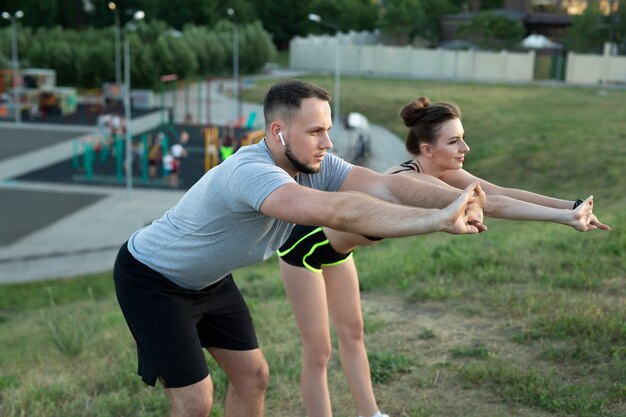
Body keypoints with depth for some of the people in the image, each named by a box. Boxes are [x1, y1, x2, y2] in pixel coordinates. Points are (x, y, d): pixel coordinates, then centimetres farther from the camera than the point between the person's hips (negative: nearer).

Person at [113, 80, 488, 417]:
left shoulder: (314, 165, -15)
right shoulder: (250, 172, -40)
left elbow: (386, 187, -28)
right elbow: (338, 211, -53)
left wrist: (458, 199, -43)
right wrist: (438, 220, -55)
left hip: (209, 279, 8)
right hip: (151, 280, -8)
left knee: (253, 376, 11)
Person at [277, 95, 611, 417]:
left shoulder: (438, 170, -11)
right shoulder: (412, 182, -37)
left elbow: (499, 191, -19)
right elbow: (491, 205, -44)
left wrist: (572, 205, -26)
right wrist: (564, 217, -45)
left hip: (336, 245, 9)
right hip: (306, 243, -9)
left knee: (352, 333, 19)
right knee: (318, 352, 0)